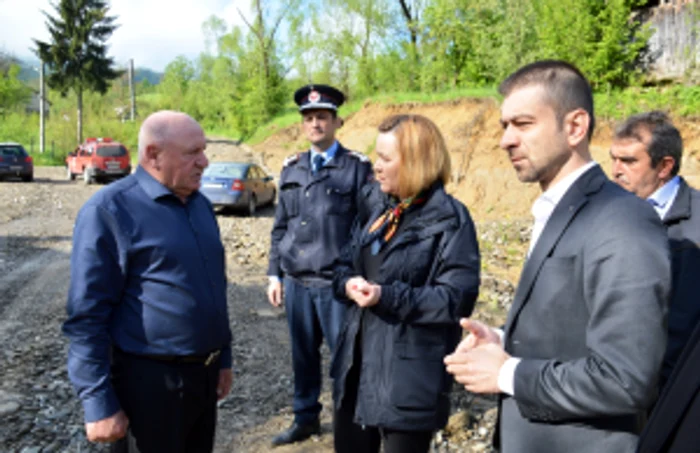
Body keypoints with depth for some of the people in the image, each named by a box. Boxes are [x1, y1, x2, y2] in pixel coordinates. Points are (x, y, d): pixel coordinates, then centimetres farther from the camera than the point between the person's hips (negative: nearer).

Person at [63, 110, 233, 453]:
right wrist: (98, 404, -14)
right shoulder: (109, 209, -13)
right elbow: (87, 315, -14)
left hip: (204, 373, 7)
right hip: (149, 380, -7)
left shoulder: (200, 204, 8)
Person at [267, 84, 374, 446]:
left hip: (336, 283, -4)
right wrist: (275, 274, 11)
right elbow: (280, 226, 14)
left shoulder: (357, 167, -3)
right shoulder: (291, 168, 11)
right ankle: (305, 418, 32)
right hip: (296, 281, 5)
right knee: (303, 353, 15)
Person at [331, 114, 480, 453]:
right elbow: (347, 263, 14)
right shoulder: (379, 207, 8)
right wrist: (348, 283, -9)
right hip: (356, 364, 7)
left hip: (409, 376, -7)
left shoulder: (449, 219, -14)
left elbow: (457, 298, -18)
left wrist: (388, 296, -25)